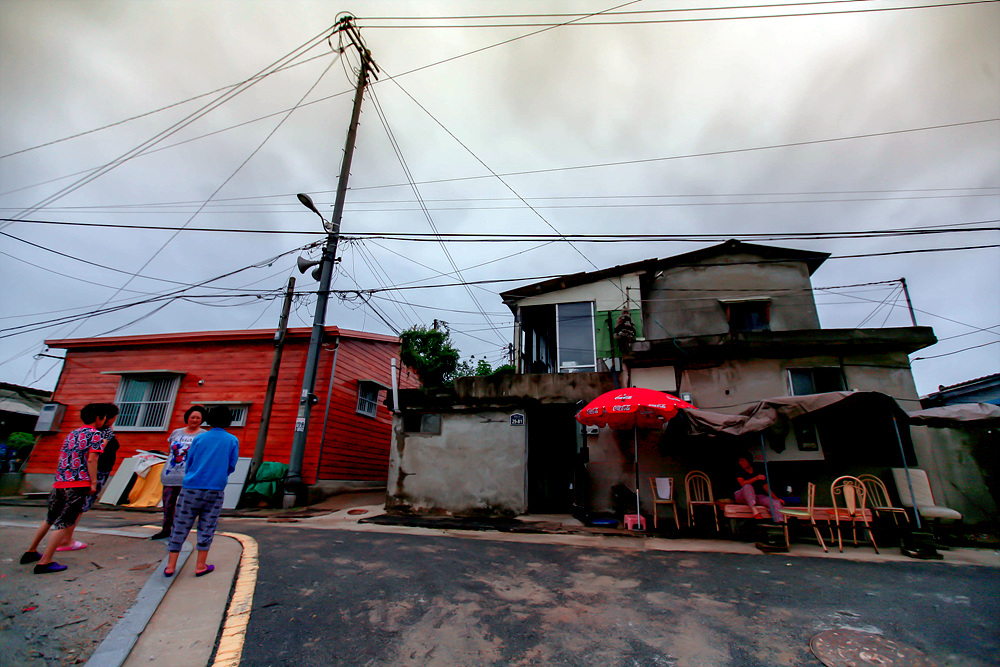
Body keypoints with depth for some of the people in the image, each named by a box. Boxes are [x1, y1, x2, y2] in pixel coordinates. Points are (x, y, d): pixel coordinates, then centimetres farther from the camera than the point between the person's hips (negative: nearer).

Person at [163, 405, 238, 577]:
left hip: (191, 487, 1)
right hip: (215, 490, -1)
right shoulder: (233, 441, -1)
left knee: (180, 527, 11)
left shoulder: (199, 438, 2)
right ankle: (201, 566, 15)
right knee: (206, 529, 8)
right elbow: (231, 467, 2)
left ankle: (170, 566, 16)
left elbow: (189, 462, 7)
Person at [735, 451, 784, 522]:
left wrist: (777, 498, 0)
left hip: (758, 496, 4)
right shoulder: (739, 471, 2)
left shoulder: (759, 472, 12)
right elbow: (742, 483, -14)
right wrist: (756, 478, -22)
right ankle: (755, 511, -47)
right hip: (741, 496, -4)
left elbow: (766, 487, 11)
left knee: (776, 502, -19)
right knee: (748, 486, -37)